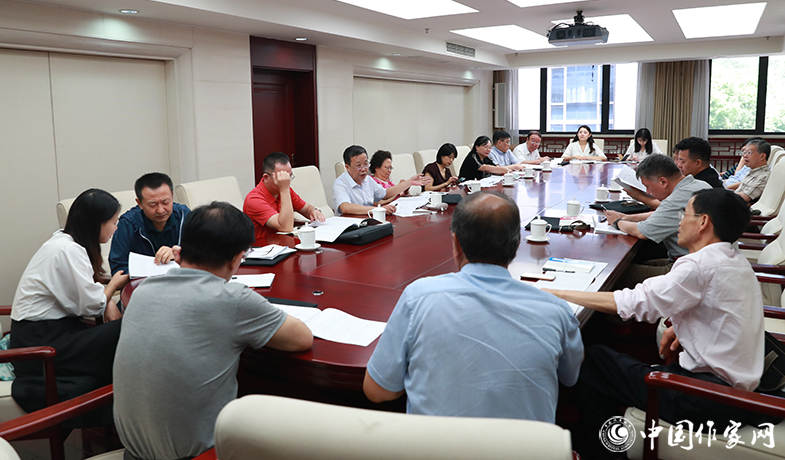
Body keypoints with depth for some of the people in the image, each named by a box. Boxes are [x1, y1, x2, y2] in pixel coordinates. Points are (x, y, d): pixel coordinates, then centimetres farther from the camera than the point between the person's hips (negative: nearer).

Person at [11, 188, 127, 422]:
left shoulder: (65, 241, 10)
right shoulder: (68, 250, -21)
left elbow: (88, 288, 15)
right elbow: (92, 304, -19)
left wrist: (109, 303, -6)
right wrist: (114, 284, 0)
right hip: (38, 345, -10)